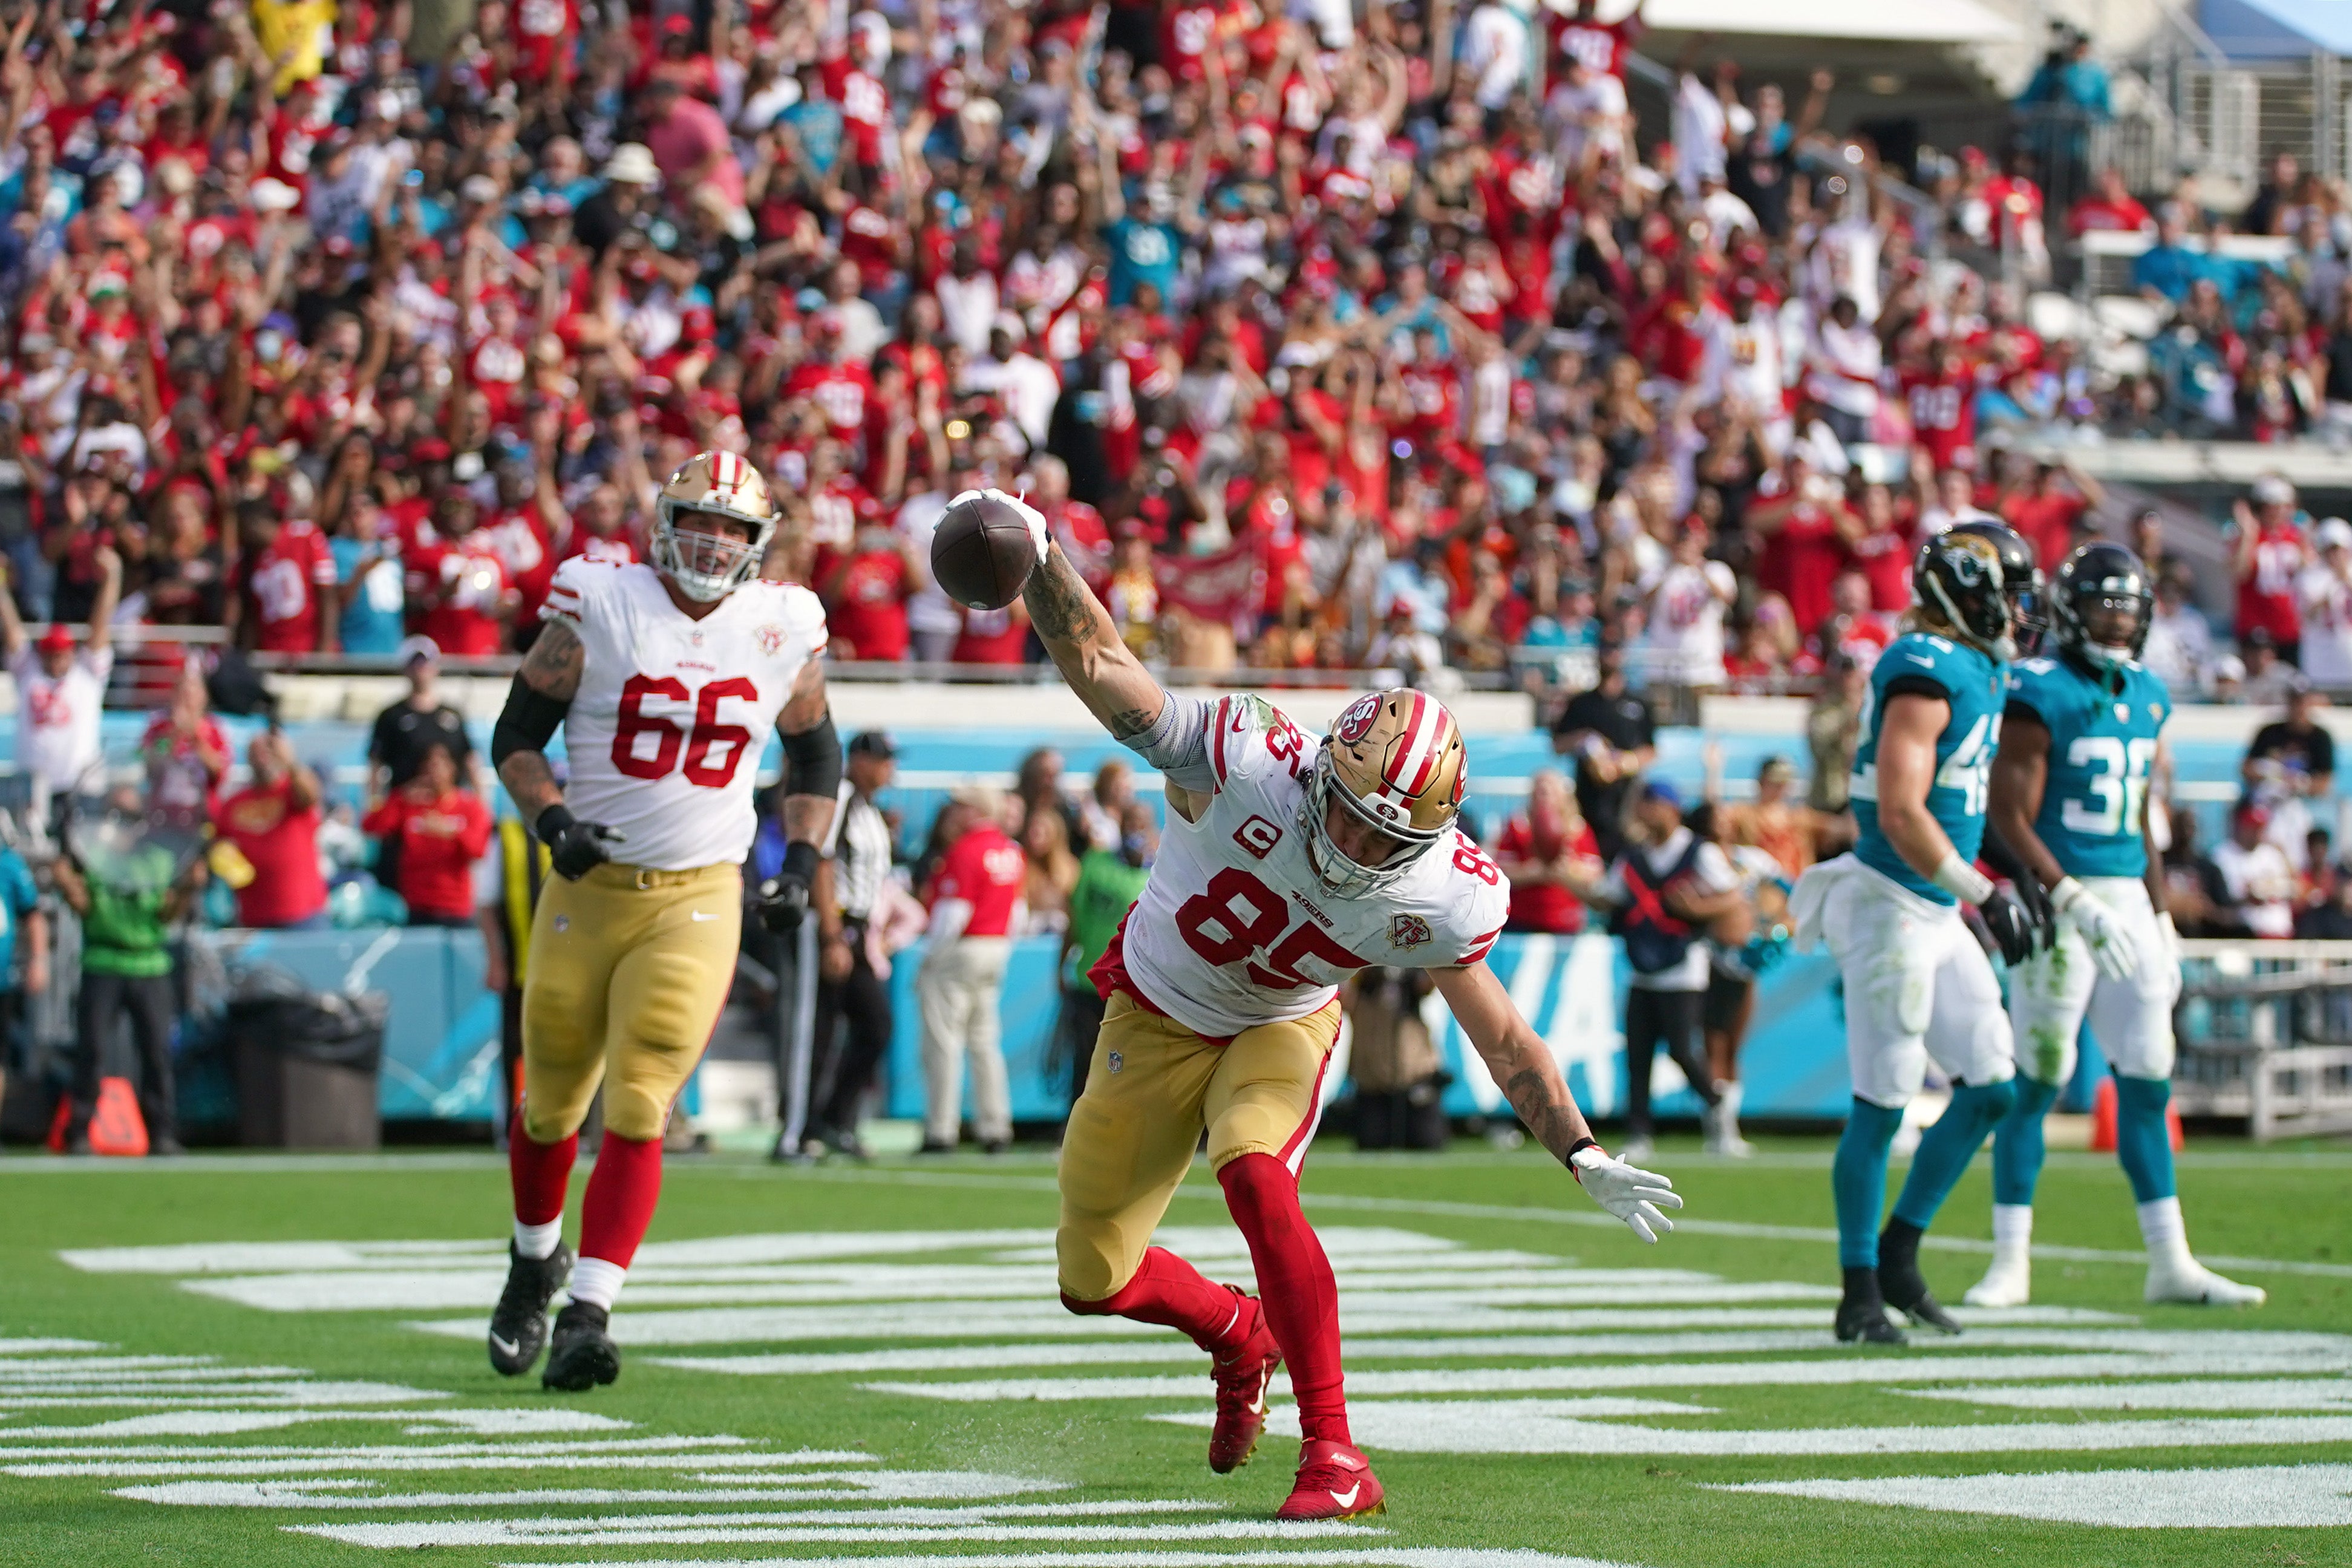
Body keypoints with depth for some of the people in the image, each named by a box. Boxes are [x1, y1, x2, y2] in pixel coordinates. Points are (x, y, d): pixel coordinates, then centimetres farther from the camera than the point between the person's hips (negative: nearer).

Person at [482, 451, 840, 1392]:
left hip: (699, 899, 0)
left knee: (638, 1111, -13)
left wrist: (801, 867, 5)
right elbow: (517, 735, 0)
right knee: (553, 1103, 13)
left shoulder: (781, 631, 2)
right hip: (588, 887, 0)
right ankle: (535, 1261, 40)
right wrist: (551, 819, -18)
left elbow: (816, 757, 18)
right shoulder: (597, 606, -6)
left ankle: (588, 1315, -14)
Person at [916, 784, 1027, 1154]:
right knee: (984, 1040, 14)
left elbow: (953, 913, -18)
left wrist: (931, 959, -11)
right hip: (998, 950, 9)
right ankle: (995, 1128, 11)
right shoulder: (1012, 853, 11)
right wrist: (1000, 952, 19)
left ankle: (941, 1132, -7)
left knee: (944, 1041, -5)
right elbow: (1016, 909, 14)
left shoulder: (964, 852, -15)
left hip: (960, 950, -9)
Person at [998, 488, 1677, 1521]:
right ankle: (1239, 1335, 43)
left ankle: (1335, 1454, -27)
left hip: (1281, 1030, -1)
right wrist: (1036, 554, -49)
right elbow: (1098, 663, -34)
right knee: (1094, 1282, 7)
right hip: (1157, 1017, 1)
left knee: (1256, 1179, -34)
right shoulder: (1247, 768, -34)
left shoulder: (1439, 898, -25)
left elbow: (1498, 1032, -9)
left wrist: (1583, 1157, -11)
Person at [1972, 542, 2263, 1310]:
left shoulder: (2146, 698, 13)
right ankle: (2009, 1263, 4)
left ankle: (2170, 1262, 11)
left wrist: (2162, 921, 17)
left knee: (2148, 1079, 7)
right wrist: (2074, 902, -22)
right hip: (2058, 899, -7)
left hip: (2127, 898, 7)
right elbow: (2011, 818, -15)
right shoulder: (2039, 695, -11)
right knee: (2037, 1080, -3)